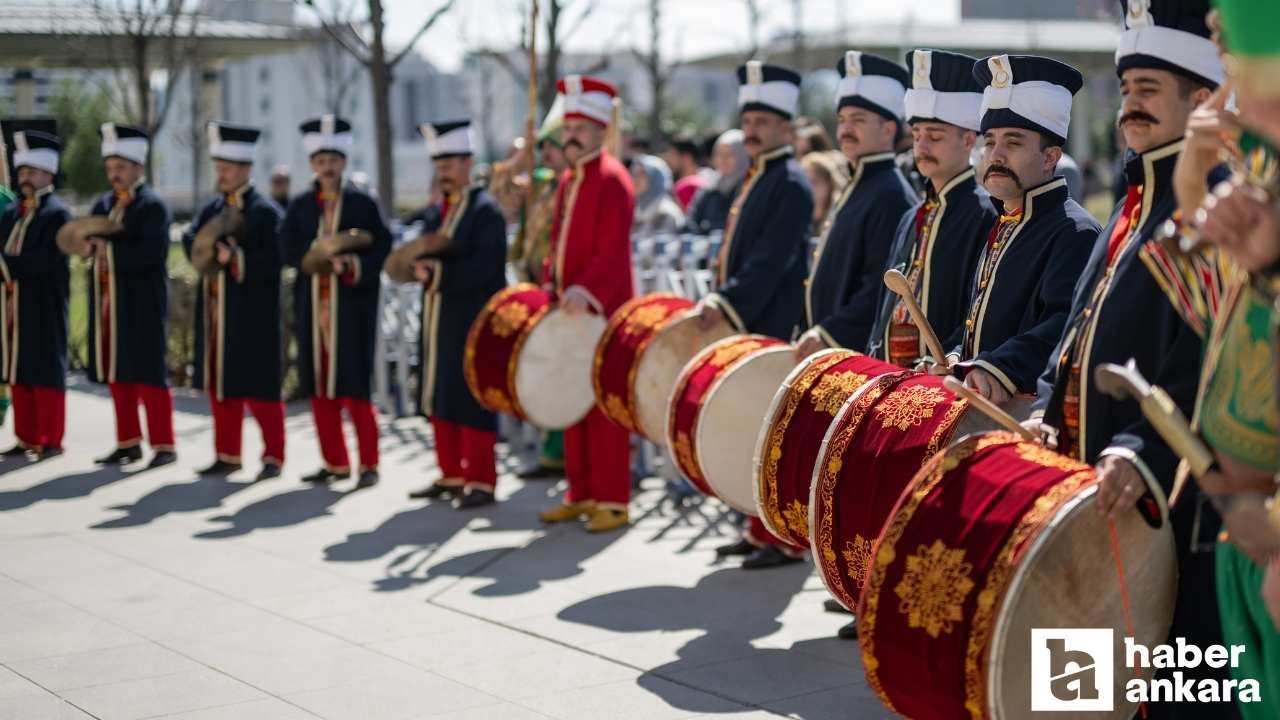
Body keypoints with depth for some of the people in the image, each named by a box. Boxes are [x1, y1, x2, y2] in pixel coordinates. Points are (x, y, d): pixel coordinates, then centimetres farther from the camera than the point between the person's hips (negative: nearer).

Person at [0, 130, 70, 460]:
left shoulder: (58, 214, -8)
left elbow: (45, 260, -19)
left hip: (43, 310, -7)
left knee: (46, 373, -1)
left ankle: (51, 440, 5)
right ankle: (27, 439, 18)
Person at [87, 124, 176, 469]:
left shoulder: (153, 206, -7)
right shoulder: (102, 205, 15)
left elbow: (151, 253, -18)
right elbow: (91, 243, 12)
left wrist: (110, 248, -20)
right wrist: (90, 242, -10)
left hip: (141, 304, -7)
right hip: (109, 301, 7)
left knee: (148, 373, -5)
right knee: (117, 373, 10)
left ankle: (163, 445, 1)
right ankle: (128, 442, 19)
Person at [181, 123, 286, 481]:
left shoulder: (266, 211, -8)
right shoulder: (212, 209, 15)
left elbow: (273, 259, -16)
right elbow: (190, 239, 5)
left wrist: (236, 258, -25)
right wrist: (210, 248, -14)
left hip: (252, 315, -7)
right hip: (216, 313, 7)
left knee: (259, 388, -2)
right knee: (220, 384, 11)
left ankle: (273, 457, 8)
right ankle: (227, 455, 20)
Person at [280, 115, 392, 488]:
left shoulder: (362, 202, -1)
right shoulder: (300, 205, 10)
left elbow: (382, 249, -4)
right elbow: (287, 247, 1)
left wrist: (353, 264, -20)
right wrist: (316, 250, -16)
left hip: (351, 304, -4)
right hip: (313, 304, 4)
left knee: (353, 385, -6)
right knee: (318, 385, 6)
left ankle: (368, 465, 3)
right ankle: (336, 462, 17)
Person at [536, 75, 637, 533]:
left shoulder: (612, 179, -11)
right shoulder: (568, 182, 16)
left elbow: (614, 250, -20)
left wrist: (586, 292, -30)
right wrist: (551, 282, 5)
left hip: (601, 312, -8)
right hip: (568, 311, 9)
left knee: (604, 408, -4)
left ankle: (612, 502, 2)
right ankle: (581, 495, 20)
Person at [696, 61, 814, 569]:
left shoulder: (791, 185, -11)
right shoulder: (755, 181, 17)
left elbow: (772, 261, -21)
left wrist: (727, 303, -27)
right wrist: (719, 303, 11)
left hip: (772, 331, -9)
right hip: (744, 328, 9)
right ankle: (761, 529, 21)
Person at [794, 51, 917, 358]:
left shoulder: (892, 196, -14)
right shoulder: (855, 188, 17)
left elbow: (885, 286, -22)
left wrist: (828, 333, -24)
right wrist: (812, 333, 14)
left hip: (866, 355, -9)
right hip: (827, 350, 9)